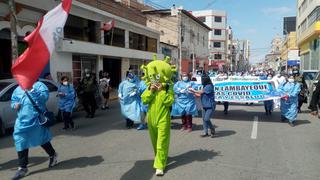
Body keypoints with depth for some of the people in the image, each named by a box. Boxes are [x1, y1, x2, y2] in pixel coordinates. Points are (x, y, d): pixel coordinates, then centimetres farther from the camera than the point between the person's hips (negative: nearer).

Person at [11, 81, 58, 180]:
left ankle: (53, 155, 32)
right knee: (21, 142, 3)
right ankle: (22, 168, 13)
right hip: (22, 121, 5)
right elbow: (13, 100, 23)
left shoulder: (38, 85, -1)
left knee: (43, 139, 7)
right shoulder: (17, 89, 15)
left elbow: (45, 96, -16)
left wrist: (32, 91, -26)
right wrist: (15, 105, 1)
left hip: (37, 119, -5)